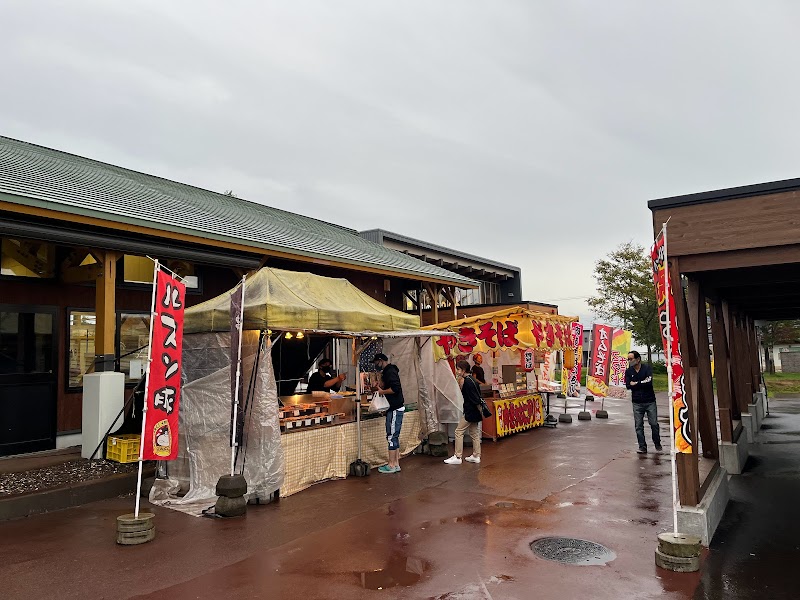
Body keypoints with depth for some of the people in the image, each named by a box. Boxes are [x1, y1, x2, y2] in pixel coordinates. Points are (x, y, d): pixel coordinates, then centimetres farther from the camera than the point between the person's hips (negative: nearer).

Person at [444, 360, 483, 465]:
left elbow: (476, 399, -20)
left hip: (470, 412, -10)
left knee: (459, 432, -3)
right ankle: (476, 456, 19)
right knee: (474, 433, 14)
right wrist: (461, 382, 7)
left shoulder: (467, 381, -19)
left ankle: (457, 457, 0)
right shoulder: (472, 379, 11)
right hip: (474, 412, 10)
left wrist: (481, 411, -16)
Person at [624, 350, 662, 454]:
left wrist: (636, 383, -8)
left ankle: (657, 444, 24)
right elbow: (628, 386, -6)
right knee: (638, 426, 1)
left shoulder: (647, 368, -2)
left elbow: (649, 382, -17)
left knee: (654, 424, 2)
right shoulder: (628, 371, 6)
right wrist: (643, 383, -10)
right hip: (637, 403, 2)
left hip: (650, 401, -2)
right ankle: (642, 447, 9)